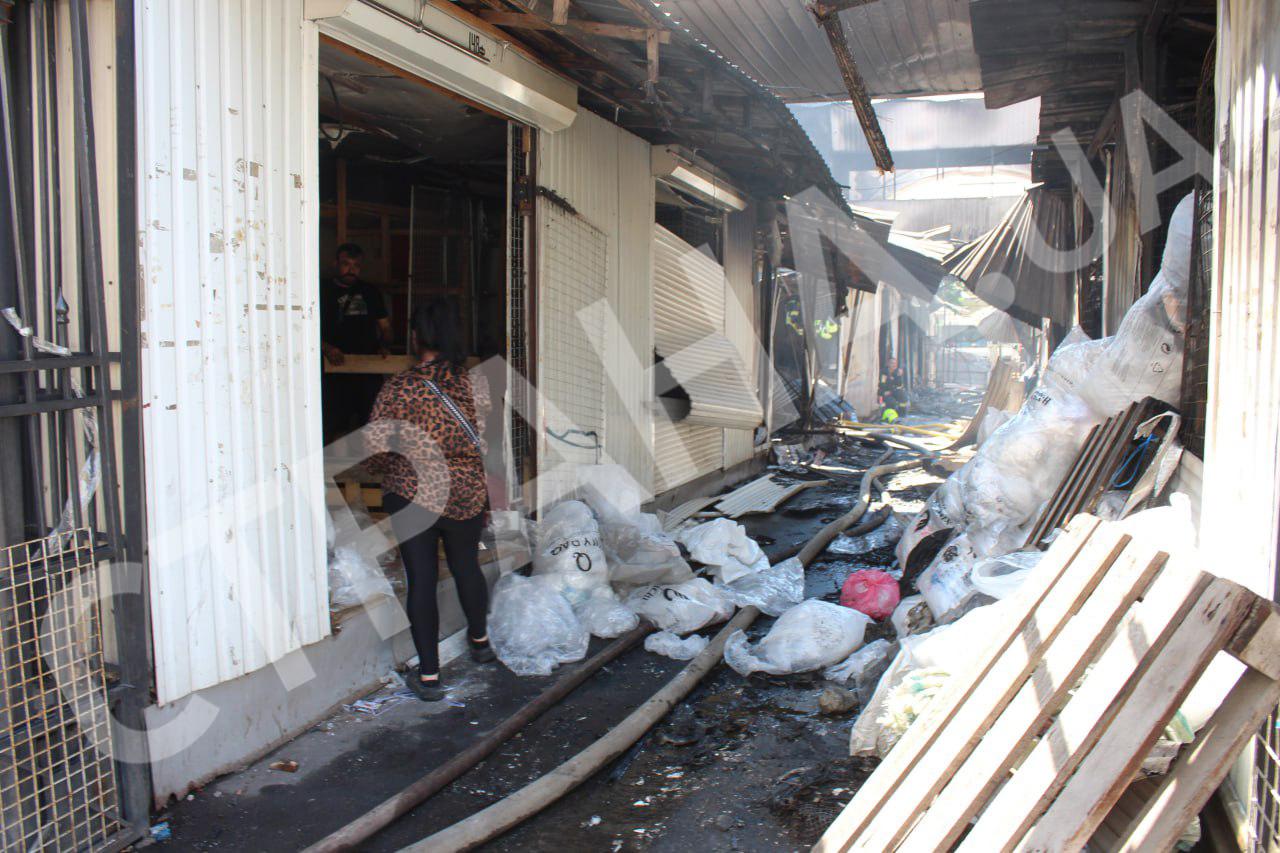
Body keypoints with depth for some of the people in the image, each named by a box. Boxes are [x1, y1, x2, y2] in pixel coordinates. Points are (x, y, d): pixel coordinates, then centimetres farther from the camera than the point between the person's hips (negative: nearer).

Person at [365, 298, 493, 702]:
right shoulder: (475, 384, -6)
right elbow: (489, 445, 2)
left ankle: (429, 675, 11)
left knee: (421, 580, 6)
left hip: (411, 498, -3)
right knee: (467, 567, 21)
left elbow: (374, 448, -10)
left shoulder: (398, 388, -13)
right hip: (466, 495, 3)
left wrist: (398, 466, 8)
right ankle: (479, 640, 43)